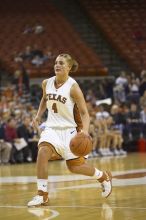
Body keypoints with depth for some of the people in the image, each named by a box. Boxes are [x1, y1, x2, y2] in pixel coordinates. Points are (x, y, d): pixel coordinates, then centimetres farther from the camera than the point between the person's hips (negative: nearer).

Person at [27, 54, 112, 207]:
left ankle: (104, 177, 34)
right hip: (52, 128, 4)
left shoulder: (73, 87, -15)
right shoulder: (46, 83, 0)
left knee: (75, 167, 4)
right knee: (42, 152, -25)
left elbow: (84, 113, -13)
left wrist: (85, 131, -29)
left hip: (69, 129, -4)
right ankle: (42, 195, -21)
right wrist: (38, 115, 10)